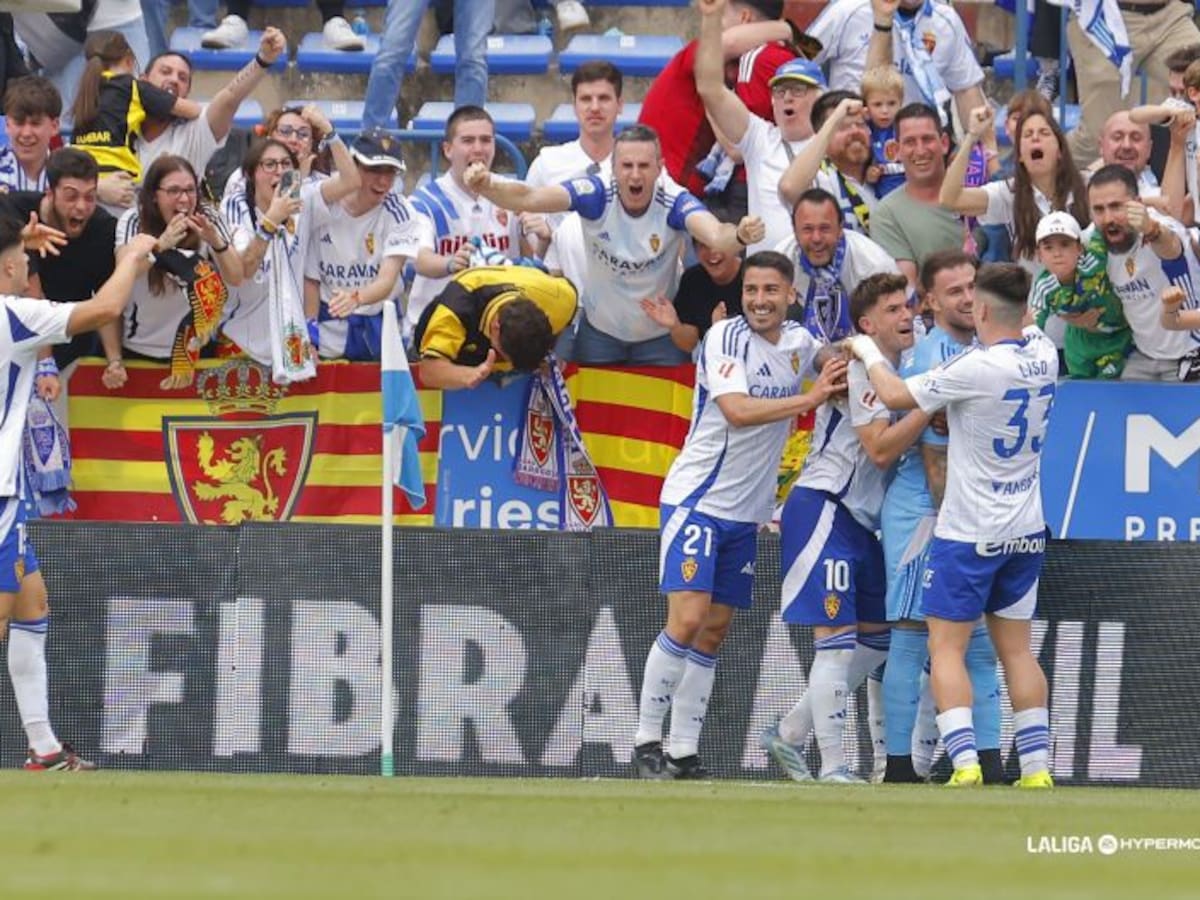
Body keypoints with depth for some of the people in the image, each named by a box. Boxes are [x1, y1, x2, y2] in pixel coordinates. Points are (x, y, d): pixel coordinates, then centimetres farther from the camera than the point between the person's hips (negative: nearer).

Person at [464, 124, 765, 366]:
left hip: (660, 336, -1)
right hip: (600, 330, 1)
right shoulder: (596, 194, -22)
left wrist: (738, 236, -68)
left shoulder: (673, 201, -24)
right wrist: (487, 186, -55)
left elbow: (714, 234, -43)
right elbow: (528, 198, -34)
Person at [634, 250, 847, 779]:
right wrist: (809, 399, -27)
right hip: (696, 501, -7)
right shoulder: (726, 338, -12)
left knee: (714, 632, 6)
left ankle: (684, 753, 9)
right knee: (686, 621, -15)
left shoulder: (798, 342, 7)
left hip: (746, 514, 7)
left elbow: (826, 361, 30)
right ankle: (647, 741, -6)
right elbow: (737, 411, -26)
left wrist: (840, 366, 7)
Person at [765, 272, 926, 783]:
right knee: (836, 638, -11)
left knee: (877, 639, 13)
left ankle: (789, 735, 21)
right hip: (823, 510, -10)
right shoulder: (859, 366, -14)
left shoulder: (896, 368, 14)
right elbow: (880, 449, -20)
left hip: (859, 521, 10)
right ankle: (832, 766, -10)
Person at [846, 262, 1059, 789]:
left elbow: (897, 396, -12)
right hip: (1027, 529, 6)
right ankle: (1037, 767, 7)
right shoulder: (1043, 355, -1)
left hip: (969, 533, -6)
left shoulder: (978, 368, -20)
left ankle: (965, 764, -13)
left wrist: (868, 353, 7)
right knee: (1016, 648, 11)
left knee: (947, 647, -1)